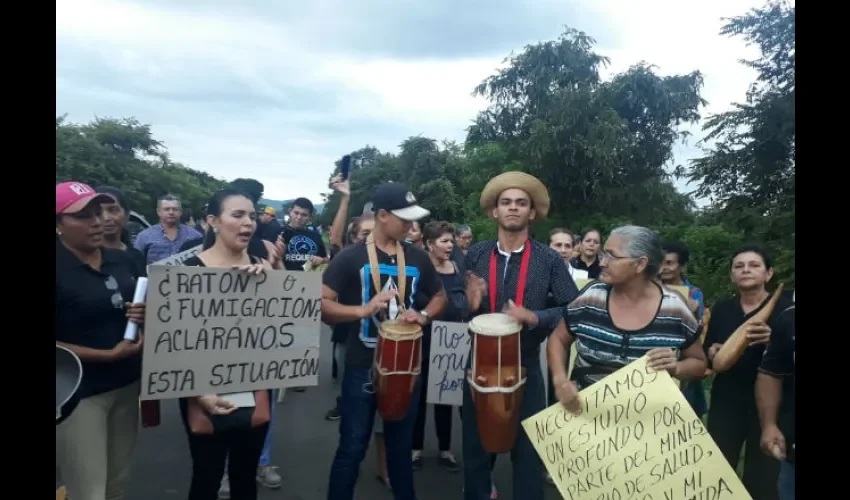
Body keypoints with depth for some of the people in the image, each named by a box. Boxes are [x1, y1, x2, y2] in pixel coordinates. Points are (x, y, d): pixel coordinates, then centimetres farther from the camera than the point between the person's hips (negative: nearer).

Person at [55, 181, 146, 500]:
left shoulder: (122, 260, 5)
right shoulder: (59, 271, -13)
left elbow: (146, 306, 18)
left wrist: (146, 315, -4)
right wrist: (109, 354, -18)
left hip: (128, 385, 6)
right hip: (78, 395, -5)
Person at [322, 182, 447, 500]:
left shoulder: (417, 259, 3)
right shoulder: (351, 257, -10)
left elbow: (440, 297, 16)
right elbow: (319, 304, -15)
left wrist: (424, 316, -5)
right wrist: (362, 310, -30)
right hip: (362, 367, -4)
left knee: (401, 446, 20)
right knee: (352, 448, 7)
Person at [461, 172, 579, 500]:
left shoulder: (549, 260, -6)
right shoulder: (475, 255, -1)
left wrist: (534, 317, -21)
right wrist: (469, 303, -18)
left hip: (526, 366, -2)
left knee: (528, 449, 11)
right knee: (475, 445, 17)